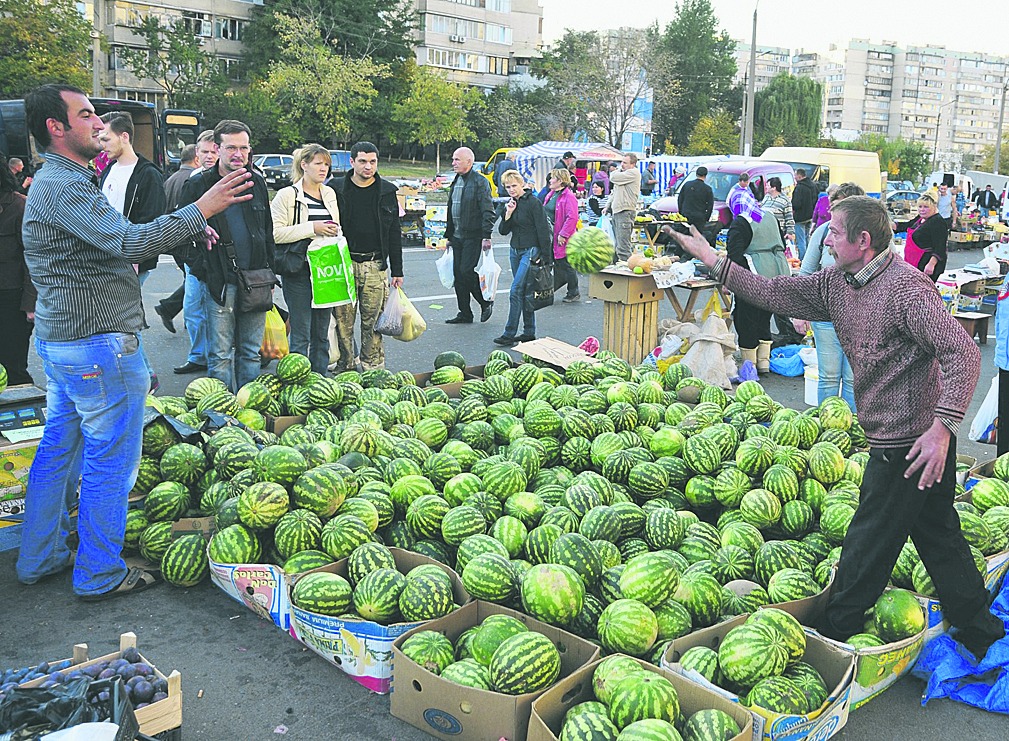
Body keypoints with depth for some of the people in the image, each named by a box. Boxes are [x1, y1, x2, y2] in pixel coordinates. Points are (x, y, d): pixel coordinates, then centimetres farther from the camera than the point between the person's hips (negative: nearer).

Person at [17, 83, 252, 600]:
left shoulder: (56, 182, 16)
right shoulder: (63, 187, -18)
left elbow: (110, 241, 20)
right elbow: (127, 243, -31)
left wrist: (184, 231, 8)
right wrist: (199, 210, -26)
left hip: (59, 339, 11)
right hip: (98, 344, -11)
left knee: (58, 450, 18)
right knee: (111, 461, 0)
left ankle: (40, 558, 30)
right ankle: (100, 575, 12)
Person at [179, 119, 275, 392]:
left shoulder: (257, 182, 11)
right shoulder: (199, 185, -2)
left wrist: (269, 273, 15)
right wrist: (200, 268, -13)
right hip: (220, 281, -4)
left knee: (251, 353, 12)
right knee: (221, 354, 0)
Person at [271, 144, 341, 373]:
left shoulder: (330, 194, 15)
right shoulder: (287, 195, -5)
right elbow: (274, 233, -14)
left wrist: (334, 231, 4)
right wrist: (312, 228, -17)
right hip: (299, 271, -6)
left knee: (321, 334, 11)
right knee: (301, 334, -3)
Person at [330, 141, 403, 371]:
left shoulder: (387, 191, 8)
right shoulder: (336, 189, 2)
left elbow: (394, 233, 11)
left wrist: (397, 270, 8)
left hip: (376, 266, 1)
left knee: (373, 322, 5)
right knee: (343, 321, 1)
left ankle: (374, 369, 15)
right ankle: (344, 369, 12)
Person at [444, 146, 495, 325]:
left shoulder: (480, 182, -9)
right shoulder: (456, 182, 16)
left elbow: (488, 212, -14)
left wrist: (486, 236, -20)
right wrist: (449, 235, 20)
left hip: (472, 237, -8)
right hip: (457, 236, 8)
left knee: (466, 271, -13)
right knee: (458, 274, 7)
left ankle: (486, 301, 10)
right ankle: (464, 314, 15)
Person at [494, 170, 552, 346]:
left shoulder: (533, 202, -11)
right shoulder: (511, 204, 10)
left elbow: (543, 231, -13)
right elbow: (503, 231, 7)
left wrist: (544, 256, -15)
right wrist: (508, 214, -9)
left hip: (530, 251, -8)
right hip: (515, 251, 8)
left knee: (516, 291, -13)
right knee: (524, 293, 11)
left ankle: (509, 334, -10)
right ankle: (529, 332, 17)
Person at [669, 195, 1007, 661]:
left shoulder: (904, 287, -21)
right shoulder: (838, 282, 5)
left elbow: (963, 352, -25)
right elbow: (775, 294, 9)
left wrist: (943, 427, -32)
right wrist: (712, 261, 6)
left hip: (908, 440, -9)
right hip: (901, 437, 9)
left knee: (869, 542, 3)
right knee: (938, 536, 19)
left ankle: (835, 633, 19)